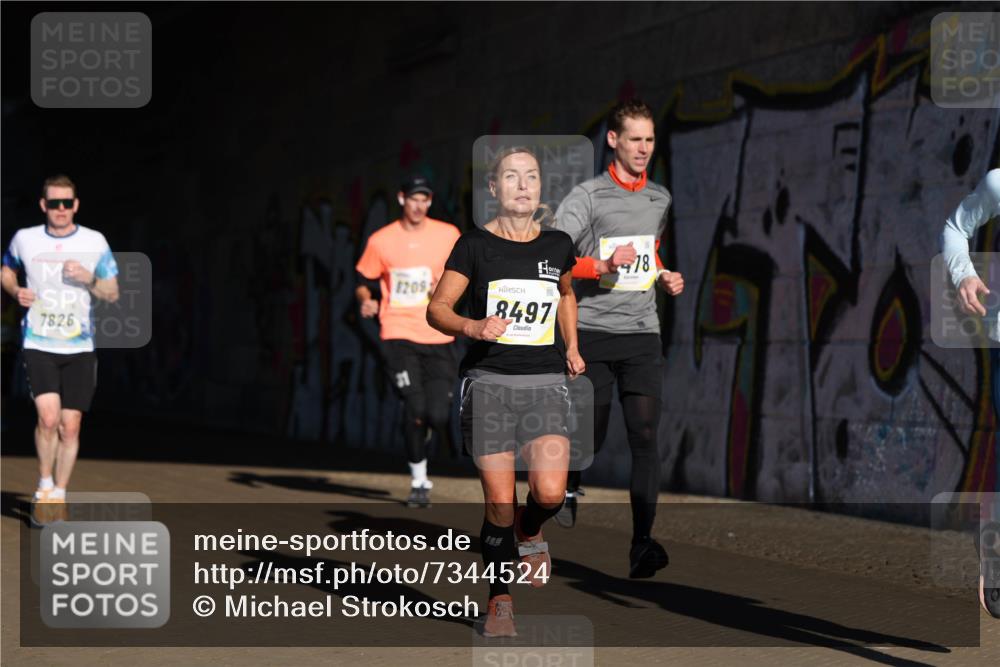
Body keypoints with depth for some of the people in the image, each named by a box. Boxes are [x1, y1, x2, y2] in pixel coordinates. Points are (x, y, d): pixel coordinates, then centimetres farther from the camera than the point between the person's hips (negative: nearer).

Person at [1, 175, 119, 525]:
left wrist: (89, 280, -13)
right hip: (38, 344, -1)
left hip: (79, 348, 1)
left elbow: (112, 293, 7)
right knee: (48, 418, -18)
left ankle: (59, 495, 18)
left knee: (70, 426, 1)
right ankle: (44, 487, 2)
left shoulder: (95, 242, 1)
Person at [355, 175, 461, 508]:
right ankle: (418, 482, 2)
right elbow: (363, 281, 12)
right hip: (398, 335, -1)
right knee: (415, 407, -15)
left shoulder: (448, 235, 5)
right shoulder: (381, 240, 4)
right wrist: (366, 300, -9)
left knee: (438, 414, -7)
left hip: (438, 337, 1)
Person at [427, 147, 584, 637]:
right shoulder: (475, 245, -1)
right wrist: (472, 327, -20)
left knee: (550, 492, -15)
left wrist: (571, 348, 20)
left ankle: (529, 533, 21)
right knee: (499, 502, -5)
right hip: (488, 381, -2)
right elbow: (437, 309, -2)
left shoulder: (558, 245, 8)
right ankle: (500, 600, 14)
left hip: (546, 381, 2)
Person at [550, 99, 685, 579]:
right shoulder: (587, 197, -4)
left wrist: (664, 277, 14)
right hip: (592, 332, -3)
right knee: (592, 435, 4)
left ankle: (641, 546, -14)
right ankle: (567, 485, 39)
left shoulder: (660, 199, 15)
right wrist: (604, 265, -25)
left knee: (645, 436, -10)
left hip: (642, 333, 4)